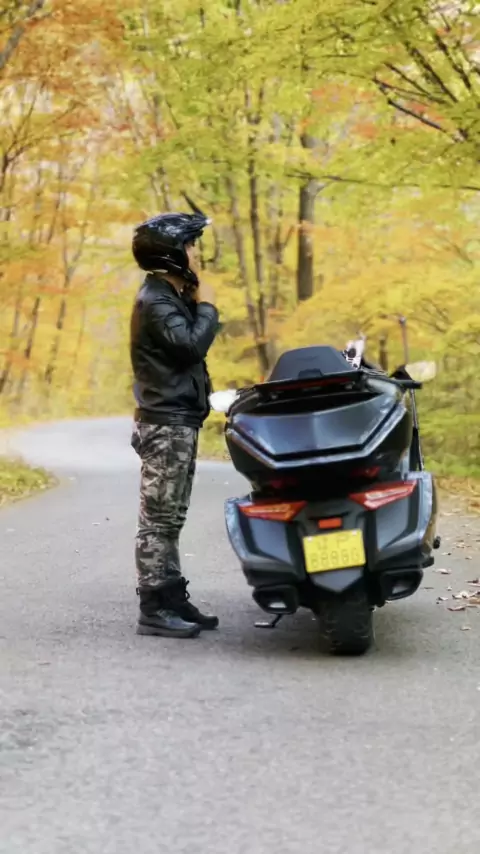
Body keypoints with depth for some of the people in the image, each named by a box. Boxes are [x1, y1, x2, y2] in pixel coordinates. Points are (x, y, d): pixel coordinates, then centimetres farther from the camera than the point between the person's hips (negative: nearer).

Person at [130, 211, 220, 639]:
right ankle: (153, 608, -6)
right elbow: (192, 344, -25)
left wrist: (199, 306, 9)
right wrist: (207, 306, -13)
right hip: (166, 423, -10)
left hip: (180, 422, 10)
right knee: (158, 519, -8)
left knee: (170, 520, 13)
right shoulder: (155, 301, -15)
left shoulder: (174, 297, 17)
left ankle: (173, 599, 18)